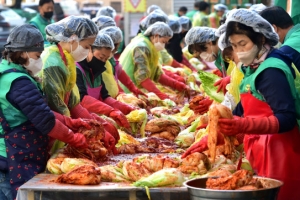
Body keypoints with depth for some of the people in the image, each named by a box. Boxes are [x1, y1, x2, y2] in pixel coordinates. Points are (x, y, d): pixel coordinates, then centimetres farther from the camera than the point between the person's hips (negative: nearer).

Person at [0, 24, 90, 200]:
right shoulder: (19, 83, -20)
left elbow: (39, 112, 15)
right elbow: (44, 120, -20)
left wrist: (71, 123, 8)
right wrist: (74, 139, -7)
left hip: (16, 159, 11)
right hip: (18, 163, -11)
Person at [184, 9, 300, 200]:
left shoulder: (271, 71, -16)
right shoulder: (252, 69, 12)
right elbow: (241, 112, 18)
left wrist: (244, 126, -34)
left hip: (278, 155, -8)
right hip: (260, 155, 9)